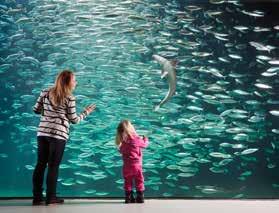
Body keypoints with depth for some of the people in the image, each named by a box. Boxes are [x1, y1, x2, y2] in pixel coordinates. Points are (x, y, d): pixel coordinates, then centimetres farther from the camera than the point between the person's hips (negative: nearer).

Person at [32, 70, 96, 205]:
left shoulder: (45, 92, 8)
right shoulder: (69, 98, -5)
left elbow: (36, 110, 13)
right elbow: (74, 120, -1)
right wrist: (86, 112, 14)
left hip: (42, 133, 5)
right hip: (58, 135, -5)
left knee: (40, 164, 9)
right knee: (53, 166, 2)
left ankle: (37, 197, 15)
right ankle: (51, 198, 8)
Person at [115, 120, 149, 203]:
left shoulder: (122, 143, -6)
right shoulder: (137, 139, -15)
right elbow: (145, 144, 3)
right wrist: (145, 139, 25)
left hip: (126, 166, 3)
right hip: (136, 165, -2)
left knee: (127, 182, 15)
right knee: (139, 181, 11)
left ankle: (128, 197, 18)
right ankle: (140, 197, 15)